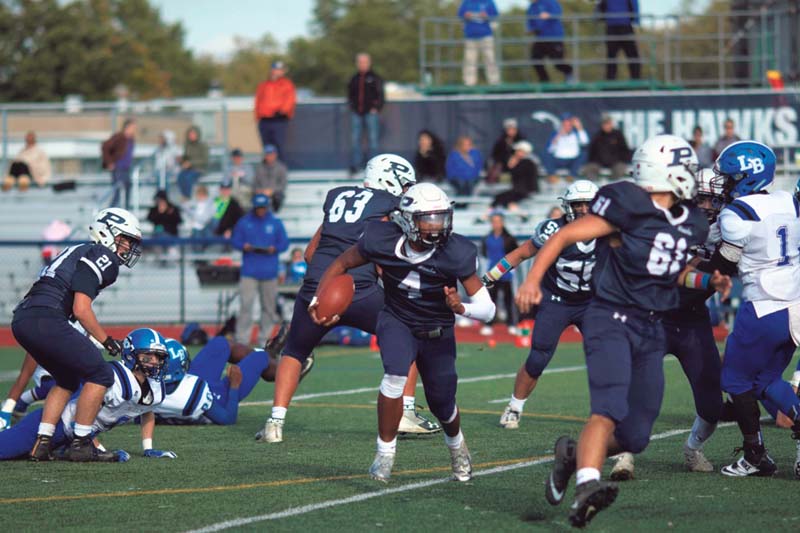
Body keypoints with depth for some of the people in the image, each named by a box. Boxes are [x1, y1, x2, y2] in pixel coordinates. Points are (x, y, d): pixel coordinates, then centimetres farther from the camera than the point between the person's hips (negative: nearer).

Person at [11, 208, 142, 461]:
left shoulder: (77, 252, 29)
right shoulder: (101, 257, -1)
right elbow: (81, 310, -11)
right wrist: (107, 340, 1)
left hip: (21, 320, 9)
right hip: (45, 320, -9)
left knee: (68, 380, 25)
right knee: (100, 375, 0)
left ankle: (42, 443, 16)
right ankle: (80, 445, 1)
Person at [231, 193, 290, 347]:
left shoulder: (276, 223, 7)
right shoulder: (244, 222, 6)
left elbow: (284, 243, 8)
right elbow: (235, 240, 7)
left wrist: (274, 249, -12)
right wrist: (244, 246, -13)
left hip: (269, 272, 2)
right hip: (249, 271, -2)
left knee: (268, 305, 4)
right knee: (246, 304, -11)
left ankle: (264, 338, 13)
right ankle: (242, 338, -11)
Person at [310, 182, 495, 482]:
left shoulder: (456, 254, -26)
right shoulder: (382, 240, -22)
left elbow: (487, 309, -23)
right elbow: (342, 263, -3)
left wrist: (460, 308, -44)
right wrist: (318, 299, -16)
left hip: (438, 331, 1)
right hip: (396, 322, -1)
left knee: (443, 404, 9)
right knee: (396, 374, -30)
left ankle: (456, 445, 47)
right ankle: (385, 451, -11)